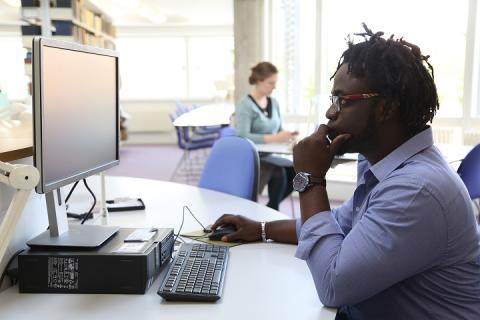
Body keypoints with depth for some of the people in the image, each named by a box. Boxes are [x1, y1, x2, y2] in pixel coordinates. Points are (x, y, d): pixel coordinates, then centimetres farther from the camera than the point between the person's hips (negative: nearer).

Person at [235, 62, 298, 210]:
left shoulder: (274, 103, 9)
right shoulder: (245, 105, -12)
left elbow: (279, 130, 16)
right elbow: (243, 136, -24)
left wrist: (287, 135, -9)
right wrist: (274, 138, -30)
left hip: (268, 156, 7)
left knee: (296, 172, -16)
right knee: (279, 173, -30)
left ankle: (270, 208, 3)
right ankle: (272, 210, -6)